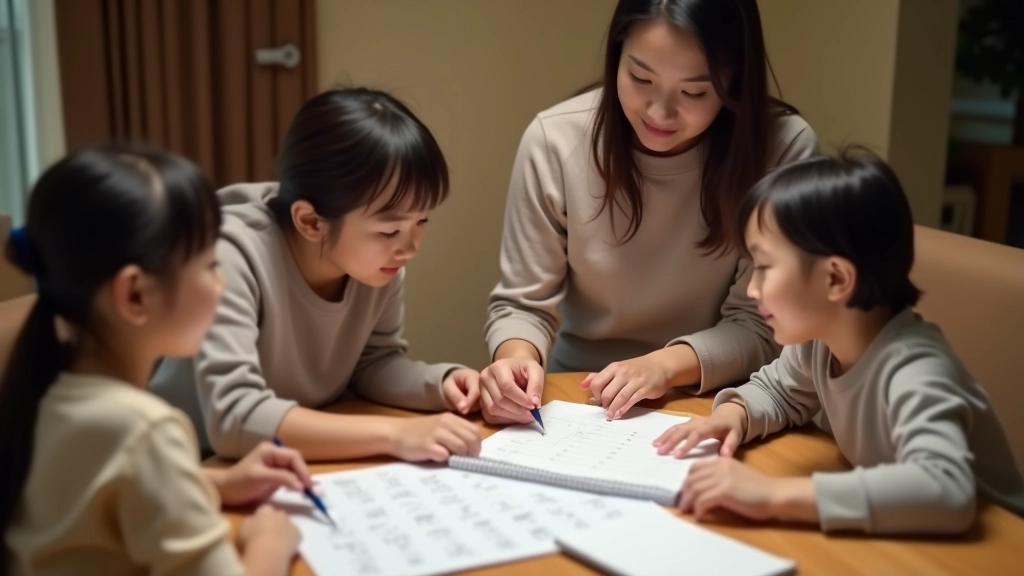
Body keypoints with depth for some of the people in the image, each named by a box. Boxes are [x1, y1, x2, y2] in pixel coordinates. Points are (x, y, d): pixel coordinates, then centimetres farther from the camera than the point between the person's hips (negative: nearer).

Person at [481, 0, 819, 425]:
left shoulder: (785, 149, -14)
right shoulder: (554, 140, -12)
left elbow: (761, 326, -10)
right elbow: (523, 304, -5)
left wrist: (667, 365, -27)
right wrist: (518, 357, -25)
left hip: (714, 402, -1)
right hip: (578, 397, 1)